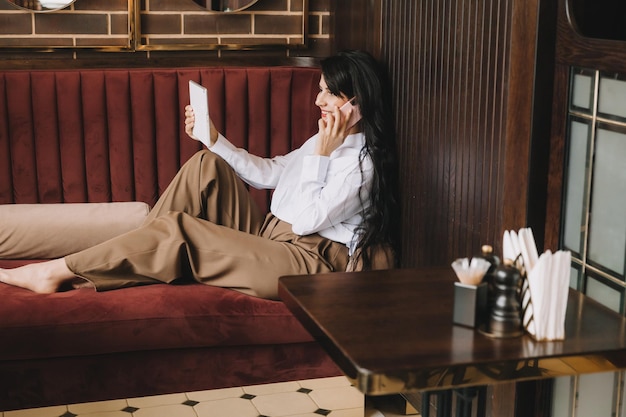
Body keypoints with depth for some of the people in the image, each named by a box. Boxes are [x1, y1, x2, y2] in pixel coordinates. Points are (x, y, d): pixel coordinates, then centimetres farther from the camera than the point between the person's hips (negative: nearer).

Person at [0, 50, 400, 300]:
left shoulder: (363, 160, -14)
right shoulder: (329, 140, 15)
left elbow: (306, 220, -19)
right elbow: (270, 172, 18)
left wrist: (321, 155, -18)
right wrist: (215, 139, 10)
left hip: (307, 264, -9)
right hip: (267, 236, 9)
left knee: (177, 228, -20)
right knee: (206, 165, -7)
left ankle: (59, 271, -8)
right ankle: (115, 267, -10)